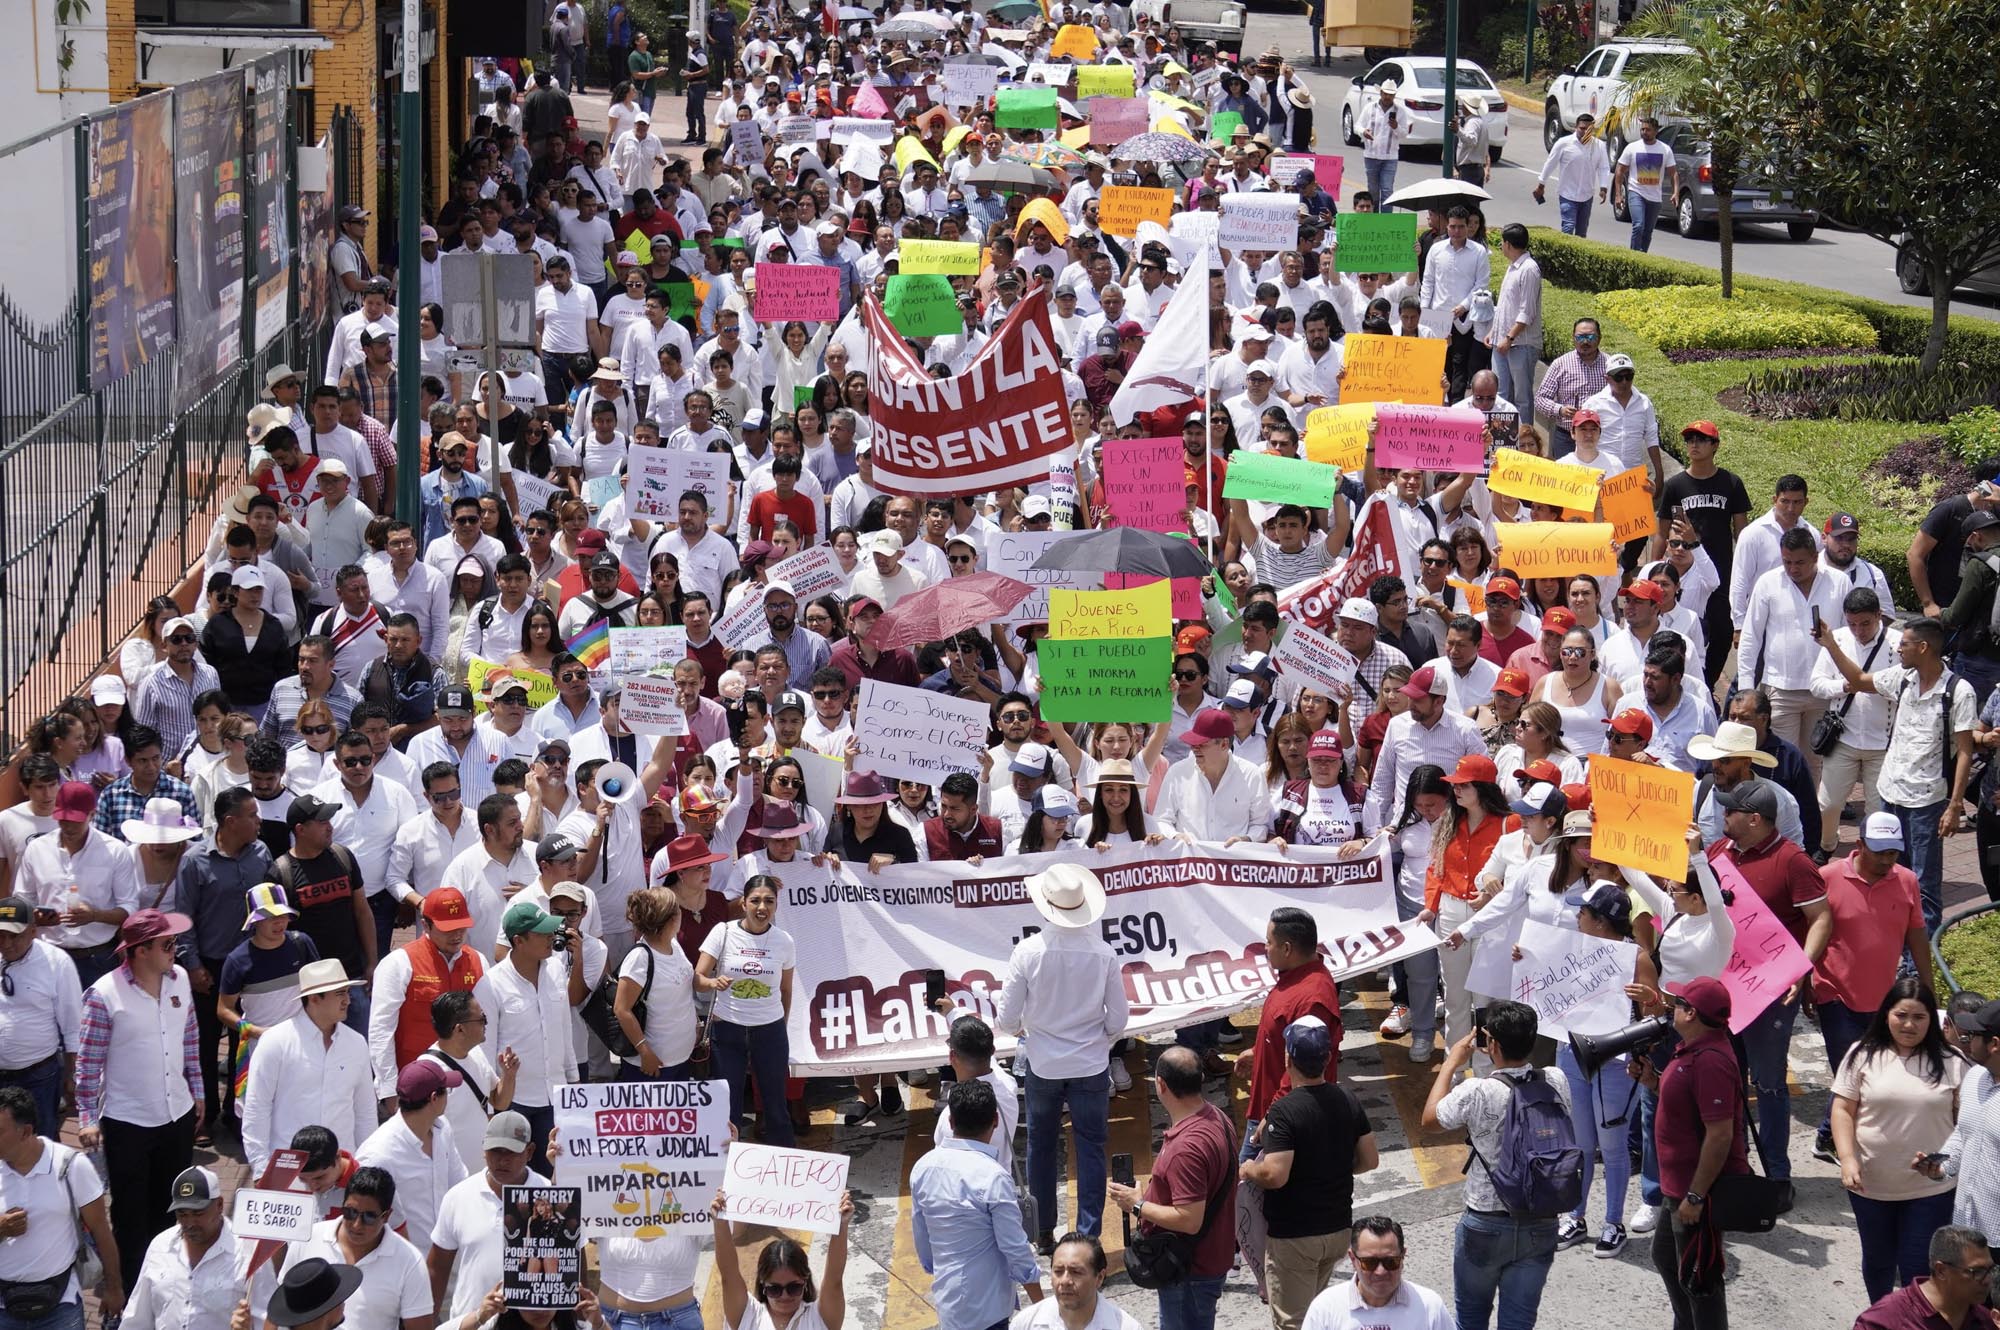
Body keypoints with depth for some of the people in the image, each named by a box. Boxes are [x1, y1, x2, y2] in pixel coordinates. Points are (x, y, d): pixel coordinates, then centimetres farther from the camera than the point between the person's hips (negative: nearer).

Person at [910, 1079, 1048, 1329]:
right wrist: (1041, 1306, -6)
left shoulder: (923, 1167, -2)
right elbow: (1016, 1248, -16)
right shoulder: (993, 1177, -21)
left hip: (946, 1296, 7)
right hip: (984, 1306, -7)